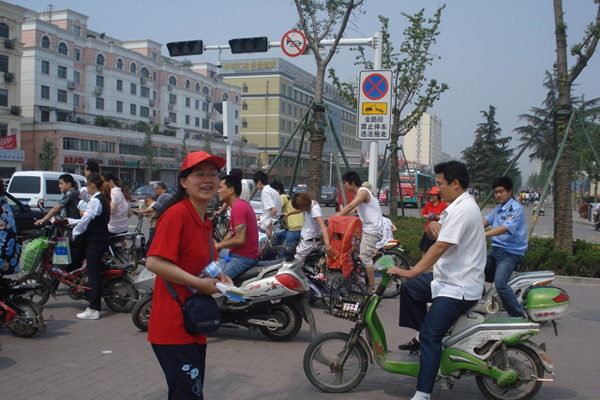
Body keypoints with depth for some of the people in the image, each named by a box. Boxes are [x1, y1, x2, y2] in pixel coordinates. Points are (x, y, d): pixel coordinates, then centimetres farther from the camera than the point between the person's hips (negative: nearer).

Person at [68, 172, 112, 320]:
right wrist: (71, 221, 23)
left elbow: (85, 221, -19)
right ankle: (95, 305, 29)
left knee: (93, 274, -8)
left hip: (95, 241, -10)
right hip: (101, 239, 10)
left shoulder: (95, 201, -16)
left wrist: (75, 233, -3)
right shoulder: (103, 199, 14)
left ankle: (93, 310, -5)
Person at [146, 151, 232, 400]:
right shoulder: (177, 214, -16)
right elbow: (154, 262, -25)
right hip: (174, 328, -10)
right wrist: (200, 284, -22)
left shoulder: (205, 221, 13)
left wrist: (216, 277, 7)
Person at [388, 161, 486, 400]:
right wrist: (433, 224, -8)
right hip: (448, 277, 11)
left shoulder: (463, 210, -21)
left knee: (430, 337, -16)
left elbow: (441, 246, -27)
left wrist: (411, 272, -27)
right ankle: (420, 337, 28)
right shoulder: (456, 206, 13)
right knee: (409, 289, 21)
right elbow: (435, 234, 17)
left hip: (459, 288, -11)